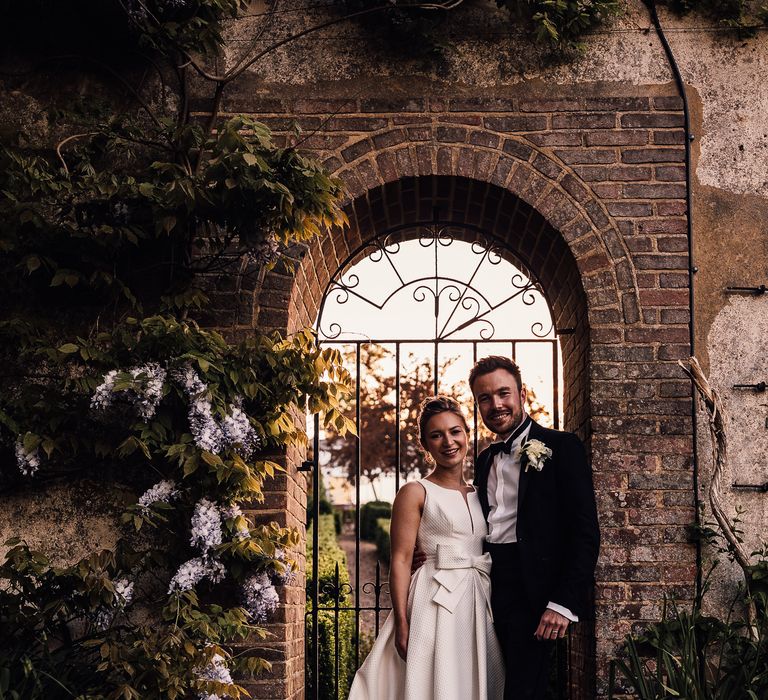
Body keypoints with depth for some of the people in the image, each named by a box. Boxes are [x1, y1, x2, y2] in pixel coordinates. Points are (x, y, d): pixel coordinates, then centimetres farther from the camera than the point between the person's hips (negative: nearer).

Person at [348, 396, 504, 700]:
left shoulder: (479, 494, 15)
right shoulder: (415, 493, -2)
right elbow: (400, 560, -8)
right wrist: (402, 624, -16)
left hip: (481, 605, 6)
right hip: (436, 603, -5)